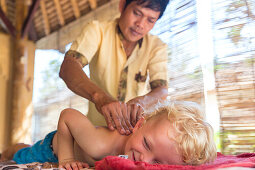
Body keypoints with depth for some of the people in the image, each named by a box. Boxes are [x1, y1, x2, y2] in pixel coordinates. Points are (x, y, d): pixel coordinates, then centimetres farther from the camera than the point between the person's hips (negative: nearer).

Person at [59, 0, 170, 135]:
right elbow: (67, 68, -20)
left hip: (136, 128, 1)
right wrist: (99, 95, -40)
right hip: (96, 126, -1)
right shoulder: (97, 30, -3)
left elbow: (162, 91, -11)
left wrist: (142, 101, -35)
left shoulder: (157, 47, 2)